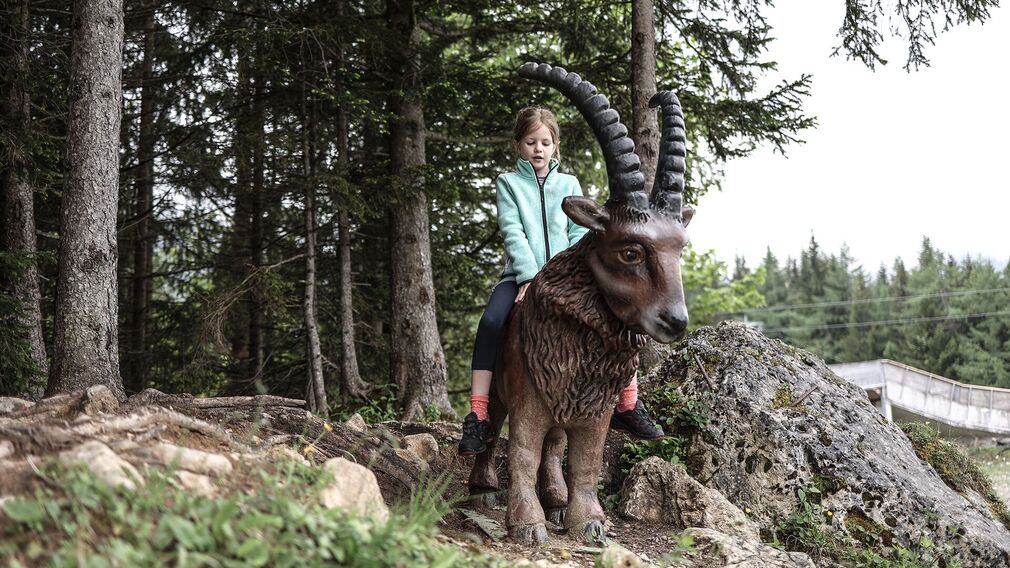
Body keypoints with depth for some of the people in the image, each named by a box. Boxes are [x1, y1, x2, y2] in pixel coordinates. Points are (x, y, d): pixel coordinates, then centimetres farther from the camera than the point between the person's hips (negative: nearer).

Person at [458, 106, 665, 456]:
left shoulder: (569, 184, 17)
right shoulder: (508, 183, 10)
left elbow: (580, 233, 7)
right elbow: (513, 232, -3)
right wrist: (530, 277, -16)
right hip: (522, 276, -2)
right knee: (491, 322, -30)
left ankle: (628, 407, -11)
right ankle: (477, 419, -27)